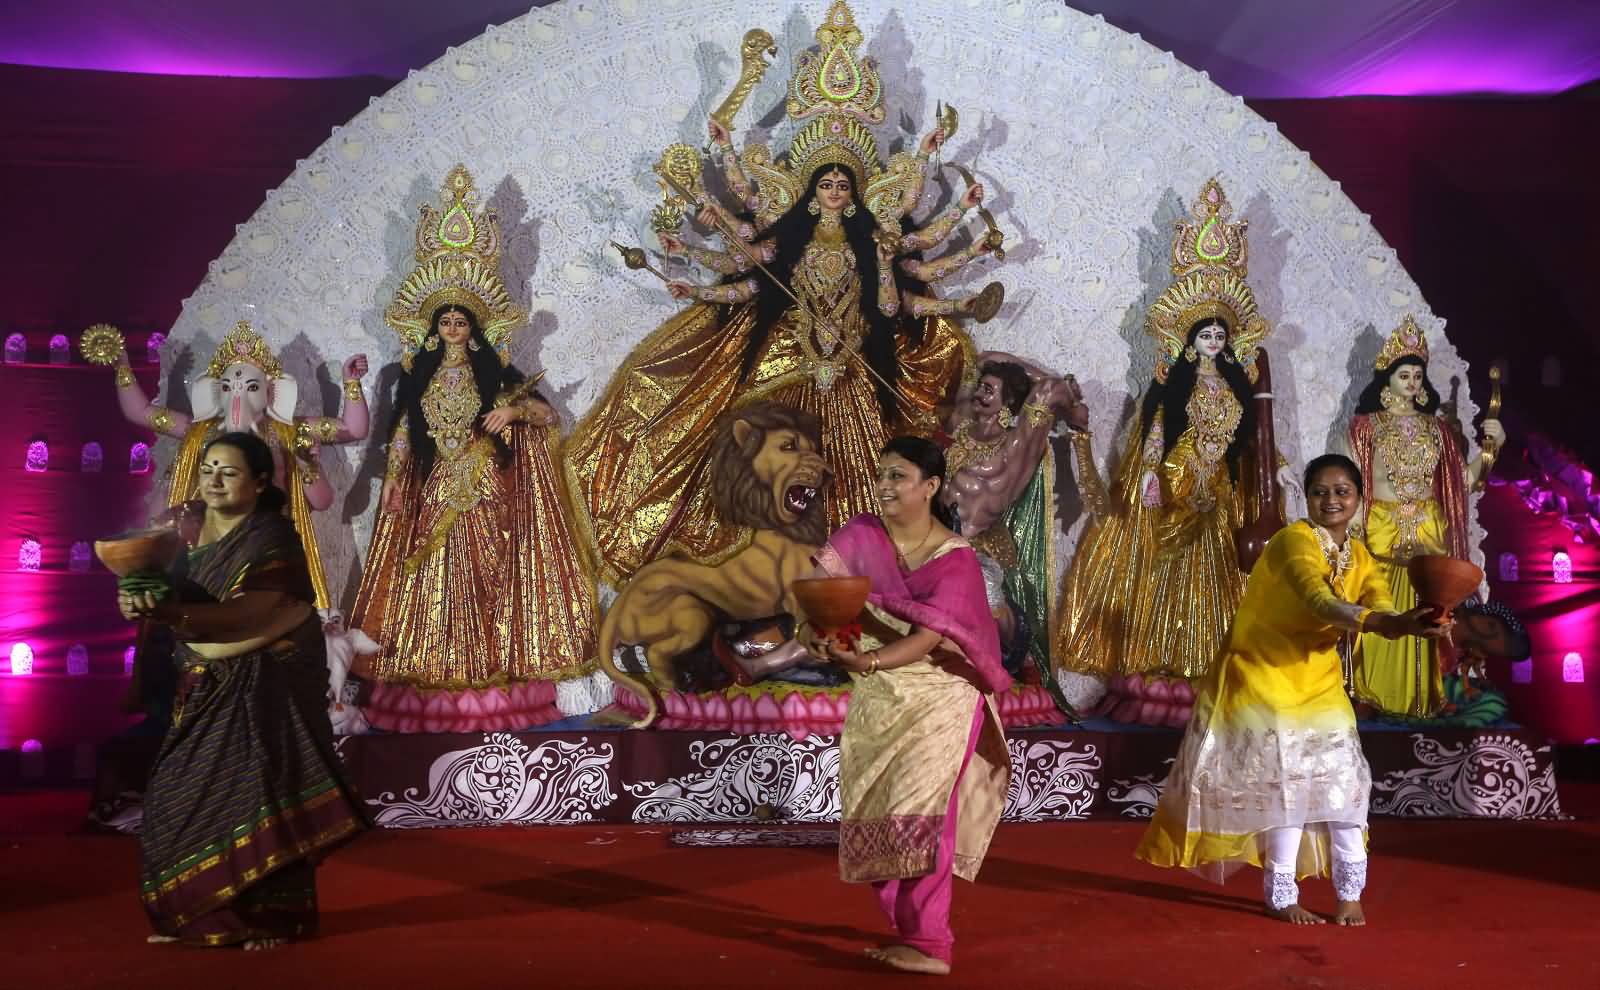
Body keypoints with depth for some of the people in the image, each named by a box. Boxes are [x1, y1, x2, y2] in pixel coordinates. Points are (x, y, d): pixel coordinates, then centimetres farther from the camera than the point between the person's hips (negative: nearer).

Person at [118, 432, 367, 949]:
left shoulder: (272, 537, -13)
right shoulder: (194, 531, 9)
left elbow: (250, 613, -25)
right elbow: (178, 602, 13)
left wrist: (170, 612, -35)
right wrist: (144, 602, -8)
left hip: (264, 687, -7)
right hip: (208, 687, 7)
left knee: (257, 795, -6)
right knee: (191, 793, 5)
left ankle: (272, 916, 4)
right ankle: (197, 912, 18)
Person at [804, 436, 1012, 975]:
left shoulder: (955, 559, -14)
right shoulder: (859, 537, -2)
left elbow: (928, 638, -23)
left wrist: (867, 661, -39)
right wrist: (816, 632, -35)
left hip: (939, 699, -5)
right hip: (874, 702, 5)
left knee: (918, 810, -13)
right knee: (876, 815, 10)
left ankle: (929, 944, -5)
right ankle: (908, 930, 26)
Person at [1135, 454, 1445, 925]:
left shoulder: (1361, 558, 2)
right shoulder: (1294, 540, -20)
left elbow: (1379, 606, -17)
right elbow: (1318, 601, -38)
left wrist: (1404, 622, -40)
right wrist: (1378, 622, -54)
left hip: (1318, 682, 6)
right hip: (1261, 675, -6)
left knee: (1340, 774, 0)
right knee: (1283, 775, -7)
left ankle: (1350, 892, 11)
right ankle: (1282, 894, 5)